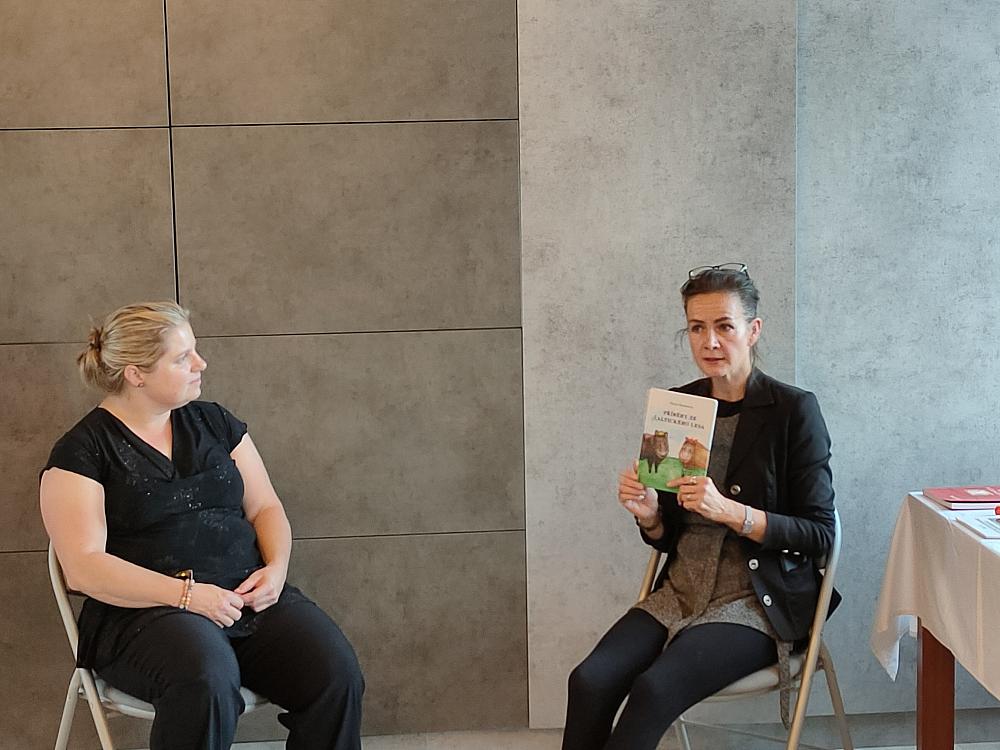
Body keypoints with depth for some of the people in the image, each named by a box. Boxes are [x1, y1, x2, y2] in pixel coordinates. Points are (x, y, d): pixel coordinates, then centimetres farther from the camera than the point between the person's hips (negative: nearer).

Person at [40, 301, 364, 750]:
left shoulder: (213, 423, 16)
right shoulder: (82, 452, 0)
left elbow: (265, 507, 18)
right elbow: (82, 567, -9)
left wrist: (276, 567, -4)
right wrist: (185, 593, -17)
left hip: (250, 595, 5)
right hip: (146, 611, -4)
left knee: (337, 677, -23)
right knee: (207, 683, -38)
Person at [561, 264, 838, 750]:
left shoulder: (794, 410, -7)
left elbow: (820, 532, -9)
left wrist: (729, 511, -23)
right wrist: (648, 514, -11)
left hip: (759, 602, -4)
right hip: (682, 591, 5)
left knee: (654, 688, -28)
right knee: (590, 680, -22)